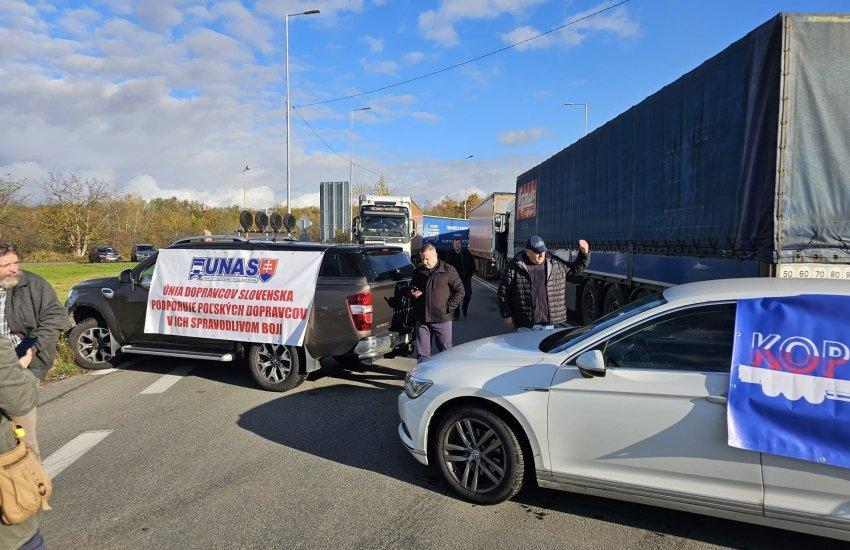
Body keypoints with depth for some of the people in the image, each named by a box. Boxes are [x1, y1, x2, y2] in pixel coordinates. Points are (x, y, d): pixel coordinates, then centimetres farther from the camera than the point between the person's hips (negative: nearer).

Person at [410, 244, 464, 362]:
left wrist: (449, 306, -8)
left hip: (442, 319, -3)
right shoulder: (418, 271, 10)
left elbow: (460, 291, 0)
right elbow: (412, 288, 25)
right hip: (422, 319, 4)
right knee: (422, 353, 8)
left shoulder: (448, 270, -3)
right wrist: (413, 293, 2)